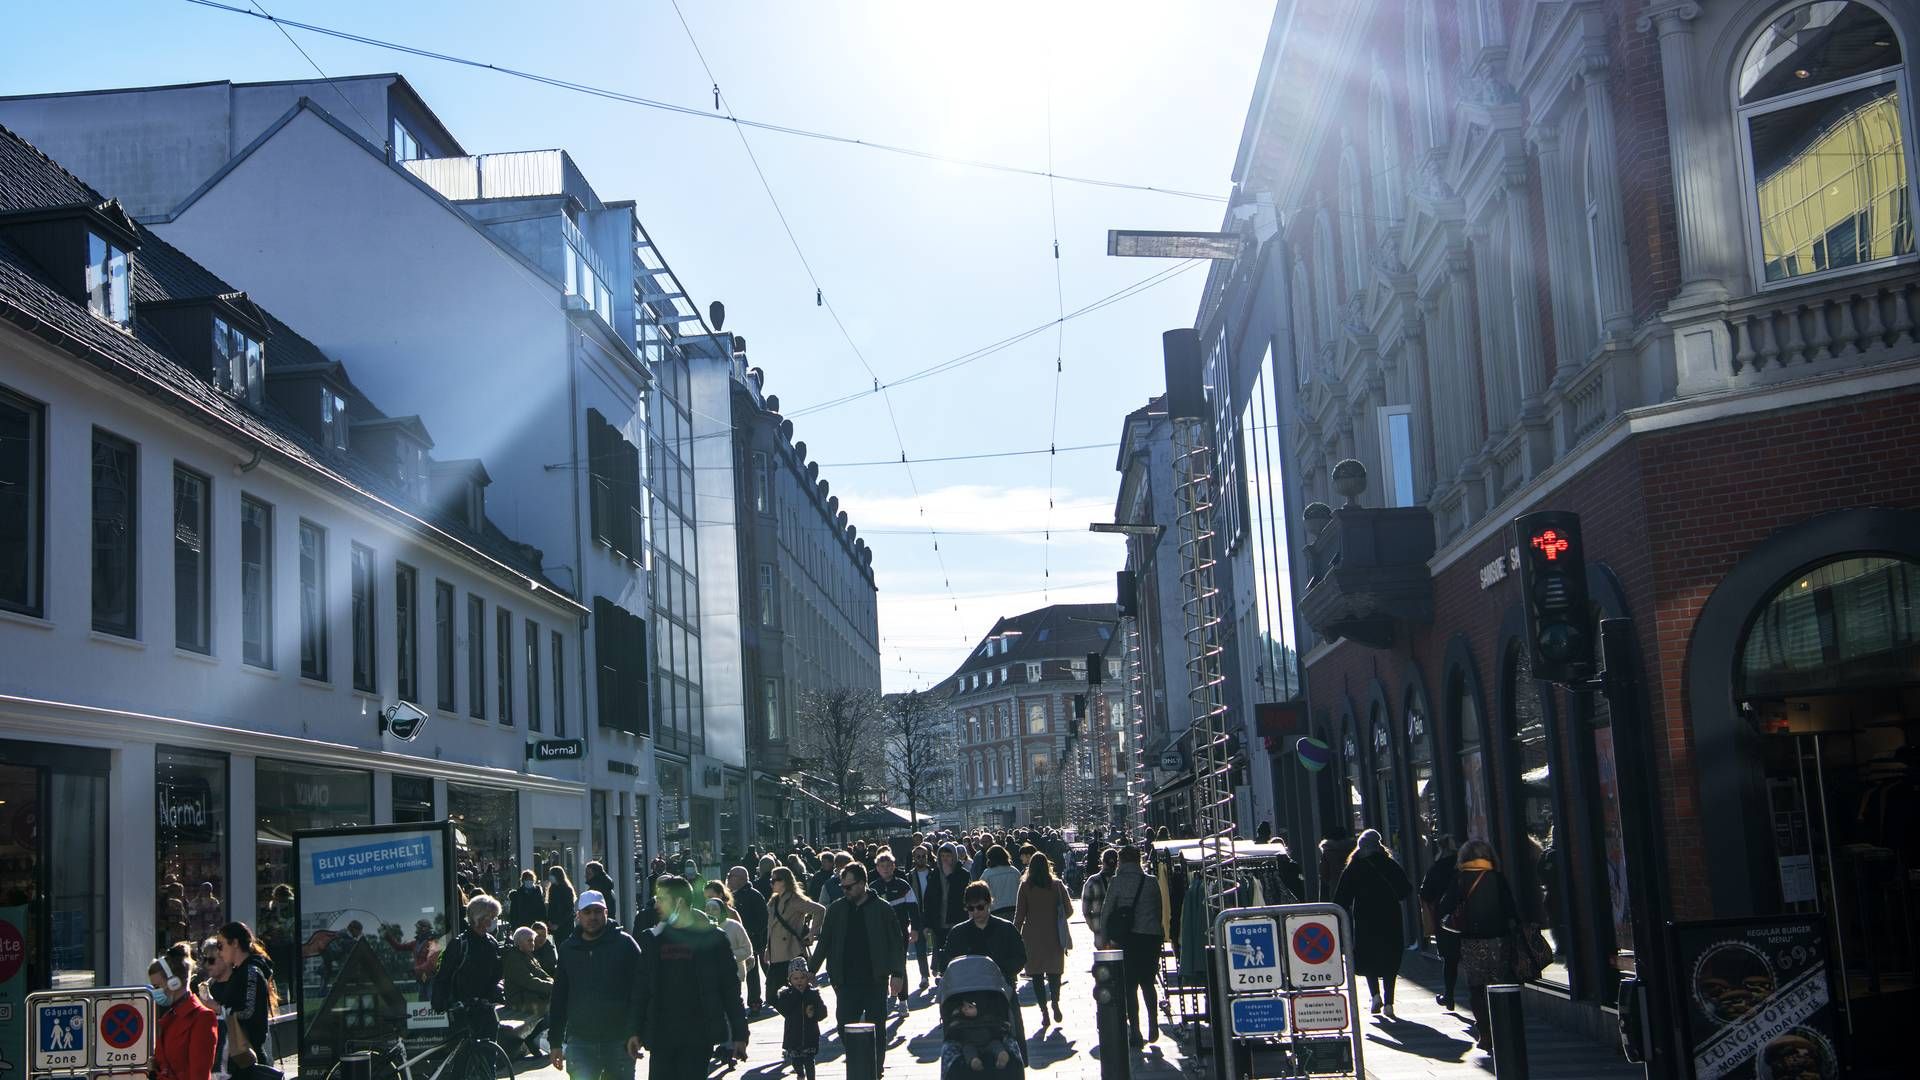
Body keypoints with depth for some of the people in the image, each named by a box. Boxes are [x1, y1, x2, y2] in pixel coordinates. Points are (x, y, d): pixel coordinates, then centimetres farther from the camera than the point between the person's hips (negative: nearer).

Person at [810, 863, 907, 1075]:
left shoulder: (881, 909, -3)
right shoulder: (836, 910, 5)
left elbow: (896, 944, -1)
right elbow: (824, 943, 11)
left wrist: (897, 973, -8)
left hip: (875, 980, -2)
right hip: (846, 981, 2)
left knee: (876, 1027, 4)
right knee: (844, 1025, -3)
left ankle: (876, 1066, 18)